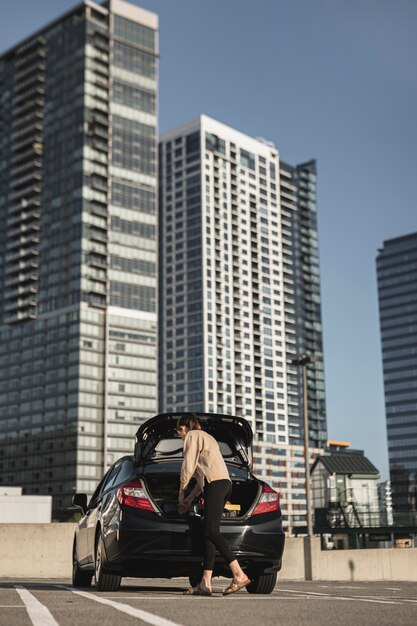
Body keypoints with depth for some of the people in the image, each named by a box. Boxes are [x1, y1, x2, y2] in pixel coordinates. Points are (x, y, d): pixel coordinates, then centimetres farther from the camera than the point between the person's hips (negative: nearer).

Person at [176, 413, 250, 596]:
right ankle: (205, 583, 1)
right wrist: (190, 498, 29)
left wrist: (181, 492, 9)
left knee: (211, 531, -16)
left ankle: (239, 574, -26)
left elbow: (188, 467, -3)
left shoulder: (192, 436, 4)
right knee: (209, 533, 5)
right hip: (225, 483, 9)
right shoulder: (206, 437, 31)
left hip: (215, 484, -9)